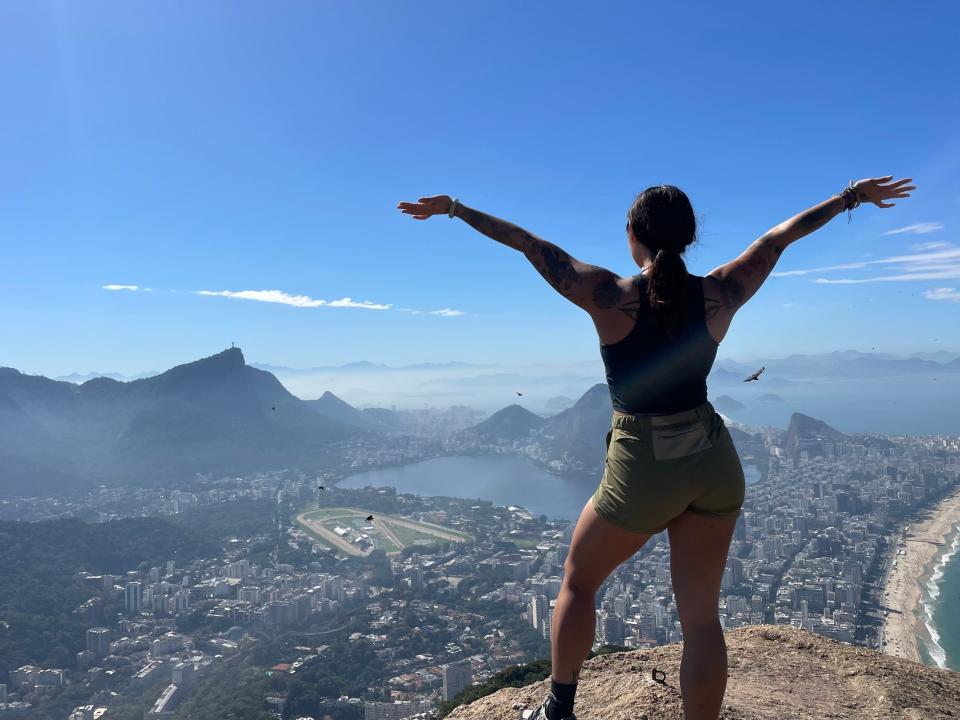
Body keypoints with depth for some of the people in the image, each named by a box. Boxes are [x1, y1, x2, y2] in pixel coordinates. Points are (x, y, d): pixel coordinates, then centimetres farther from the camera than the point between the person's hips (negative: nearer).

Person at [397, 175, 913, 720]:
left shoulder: (608, 296, -13)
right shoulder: (720, 295, -4)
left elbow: (525, 240, -5)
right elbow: (782, 235, 11)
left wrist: (453, 207, 5)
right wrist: (855, 194, 25)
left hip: (642, 470, -3)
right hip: (714, 464, 3)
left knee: (579, 580, 21)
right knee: (702, 618, 13)